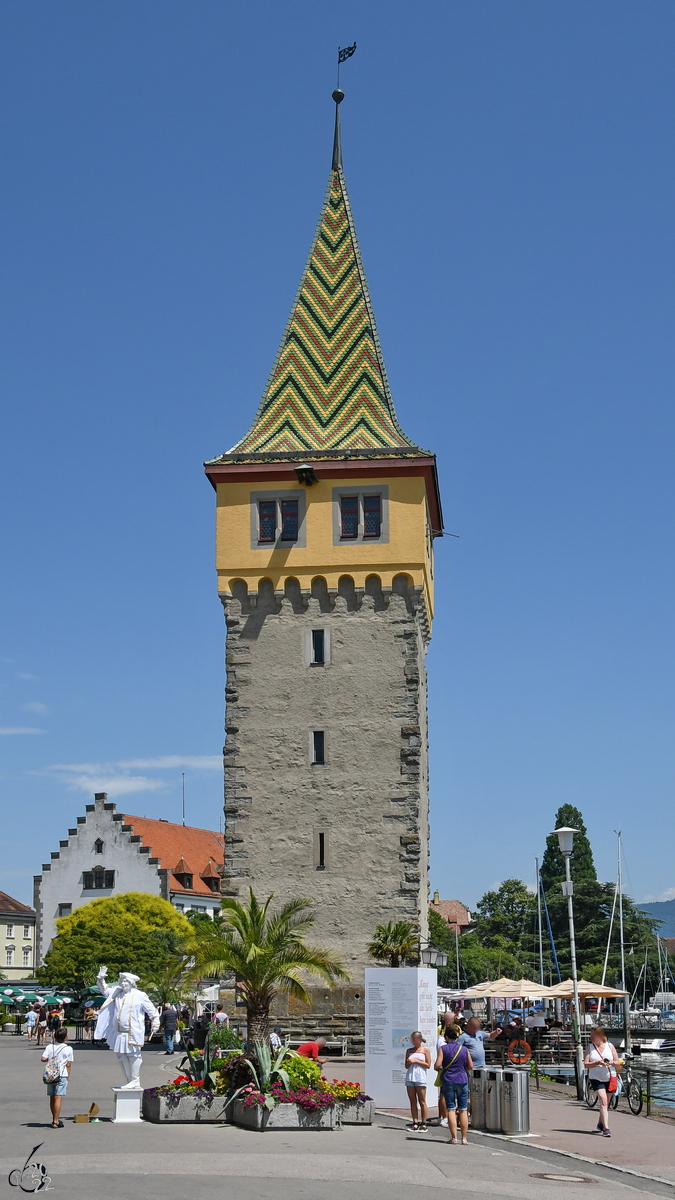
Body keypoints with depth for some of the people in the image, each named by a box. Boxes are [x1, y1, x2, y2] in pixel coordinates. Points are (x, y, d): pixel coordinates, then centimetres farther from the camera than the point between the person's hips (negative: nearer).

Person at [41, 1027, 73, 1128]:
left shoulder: (49, 1047, 4)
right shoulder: (68, 1049, -3)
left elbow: (43, 1059, -7)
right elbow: (68, 1065, -1)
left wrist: (50, 1060, 13)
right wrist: (68, 1078, 7)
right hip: (62, 1075, -4)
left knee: (52, 1098, 13)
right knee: (58, 1098, -6)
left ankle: (55, 1119, 26)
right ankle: (56, 1122, -10)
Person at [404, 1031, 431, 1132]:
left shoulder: (425, 1050, 5)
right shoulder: (409, 1050, 15)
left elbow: (428, 1065, -2)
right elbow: (406, 1066, 16)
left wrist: (416, 1061, -8)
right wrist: (409, 1062, -6)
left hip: (420, 1078, -4)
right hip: (410, 1077, 4)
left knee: (422, 1102, -3)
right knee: (412, 1101, 2)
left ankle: (423, 1124, 0)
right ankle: (415, 1123, 4)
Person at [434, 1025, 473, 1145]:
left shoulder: (443, 1049, -4)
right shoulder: (464, 1049, 4)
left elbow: (437, 1065, -11)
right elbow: (470, 1066, 7)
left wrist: (438, 1069, 11)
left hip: (448, 1081, -2)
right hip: (462, 1080, 2)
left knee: (451, 1109, 2)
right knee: (463, 1110, 6)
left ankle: (454, 1138, 0)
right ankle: (464, 1138, 6)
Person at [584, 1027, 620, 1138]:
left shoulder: (610, 1046, 4)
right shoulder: (590, 1047, 2)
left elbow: (617, 1062, 5)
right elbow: (586, 1064, -4)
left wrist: (611, 1063, -17)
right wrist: (597, 1063, -19)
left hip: (610, 1079, 2)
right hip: (596, 1079, -2)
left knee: (605, 1104, 13)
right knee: (603, 1101, -17)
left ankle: (600, 1124, 35)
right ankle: (606, 1128, -22)